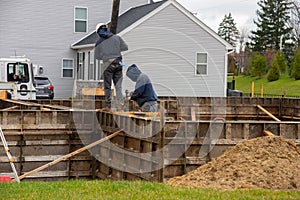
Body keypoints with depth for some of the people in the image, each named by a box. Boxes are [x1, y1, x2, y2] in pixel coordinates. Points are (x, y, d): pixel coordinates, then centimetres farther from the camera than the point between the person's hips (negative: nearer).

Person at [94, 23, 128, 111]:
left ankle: (108, 106, 4)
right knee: (118, 86, 7)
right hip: (118, 63, 2)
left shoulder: (99, 43, -1)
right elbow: (125, 47, 11)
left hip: (108, 64, -2)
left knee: (107, 86, 6)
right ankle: (121, 105, 1)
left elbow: (97, 56, 7)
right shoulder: (116, 37, 2)